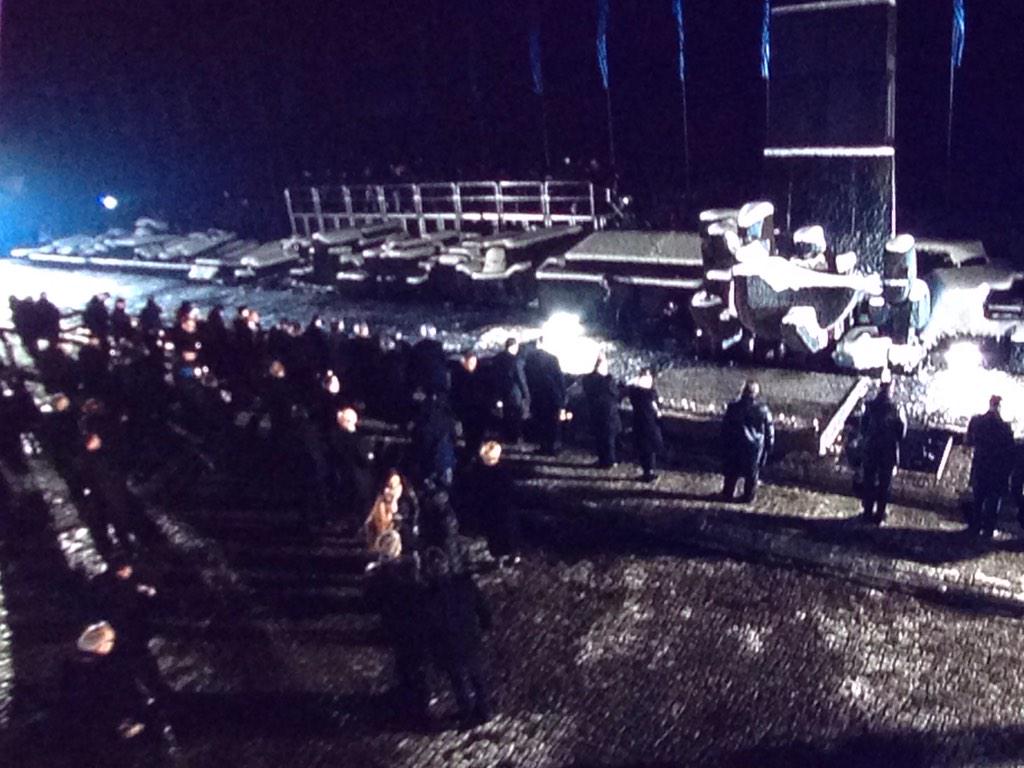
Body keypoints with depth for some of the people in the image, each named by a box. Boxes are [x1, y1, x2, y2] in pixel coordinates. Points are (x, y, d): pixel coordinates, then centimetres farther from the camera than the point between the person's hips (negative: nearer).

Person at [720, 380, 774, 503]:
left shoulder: (733, 407, -7)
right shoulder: (763, 409, -8)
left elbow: (725, 428, -2)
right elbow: (769, 431, -2)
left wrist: (725, 444, 8)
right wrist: (768, 446, 8)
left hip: (734, 445, 1)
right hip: (755, 446, 0)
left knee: (731, 471, 15)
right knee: (752, 473, 13)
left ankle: (728, 495, 22)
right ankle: (749, 496, 20)